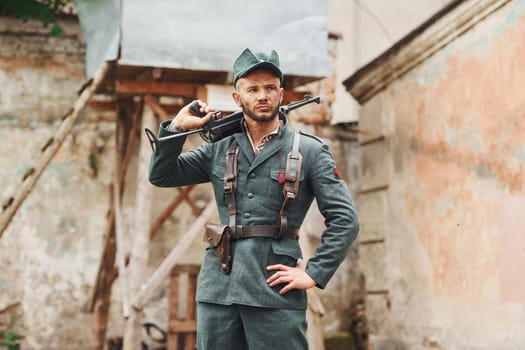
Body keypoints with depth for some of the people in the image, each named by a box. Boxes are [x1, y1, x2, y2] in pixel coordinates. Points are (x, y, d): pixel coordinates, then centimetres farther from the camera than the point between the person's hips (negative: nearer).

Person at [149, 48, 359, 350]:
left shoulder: (310, 151, 2)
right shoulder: (219, 147, 12)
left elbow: (344, 219, -1)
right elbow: (161, 176, 13)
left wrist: (314, 273, -8)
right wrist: (178, 127, 2)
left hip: (275, 292, -3)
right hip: (218, 289, 3)